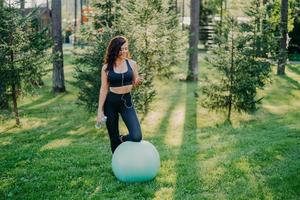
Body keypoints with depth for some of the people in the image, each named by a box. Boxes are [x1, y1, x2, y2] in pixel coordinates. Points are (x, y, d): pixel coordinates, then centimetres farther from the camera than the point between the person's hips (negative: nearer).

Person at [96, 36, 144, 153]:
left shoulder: (132, 64, 1)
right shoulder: (106, 67, -4)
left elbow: (134, 84, 10)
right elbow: (104, 89, 0)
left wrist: (138, 82, -15)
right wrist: (100, 111, -3)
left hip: (127, 101, 1)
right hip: (111, 102, -1)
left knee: (136, 136, -15)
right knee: (114, 138, 7)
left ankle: (122, 139, 19)